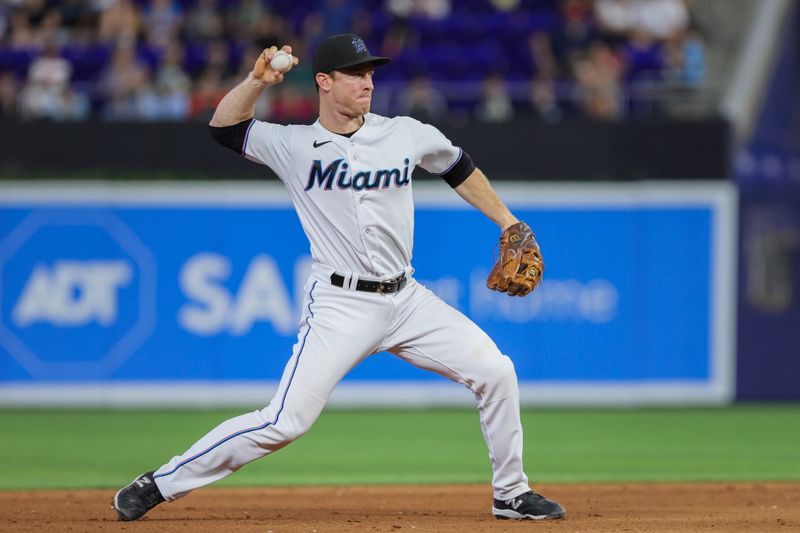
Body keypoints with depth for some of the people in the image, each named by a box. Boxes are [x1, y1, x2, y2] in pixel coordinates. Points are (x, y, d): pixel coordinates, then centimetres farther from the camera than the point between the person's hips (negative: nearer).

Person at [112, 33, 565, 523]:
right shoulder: (294, 146, 0)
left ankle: (511, 494, 12)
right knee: (286, 422, -13)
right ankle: (159, 485, -3)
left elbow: (459, 168, 21)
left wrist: (508, 223, 19)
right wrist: (258, 80, -13)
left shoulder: (407, 134, 5)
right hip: (340, 306, -4)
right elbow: (225, 126, 2)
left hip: (407, 300, 4)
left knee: (496, 372, -5)